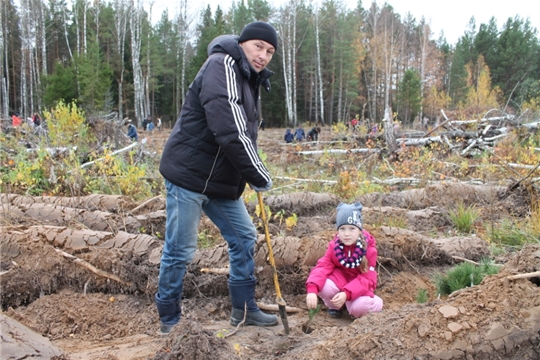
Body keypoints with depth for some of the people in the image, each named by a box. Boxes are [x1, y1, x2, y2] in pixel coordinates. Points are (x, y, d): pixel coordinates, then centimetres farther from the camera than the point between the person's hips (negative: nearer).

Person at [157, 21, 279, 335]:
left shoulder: (249, 80, 15)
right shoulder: (222, 67, -16)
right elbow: (229, 132, -26)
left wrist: (254, 175, 4)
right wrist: (260, 176, -17)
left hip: (221, 180, 10)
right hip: (190, 175, -10)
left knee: (244, 236, 13)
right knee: (180, 250, -1)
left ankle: (243, 309, 26)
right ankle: (169, 320, 17)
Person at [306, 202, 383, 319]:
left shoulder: (369, 250, -19)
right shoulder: (334, 246, -13)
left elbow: (366, 279, -22)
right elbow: (322, 267, -23)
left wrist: (346, 294, -39)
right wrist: (312, 289, -43)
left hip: (360, 288, -2)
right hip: (340, 281, 2)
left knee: (359, 307, -35)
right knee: (324, 286, -31)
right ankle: (334, 306, 3)